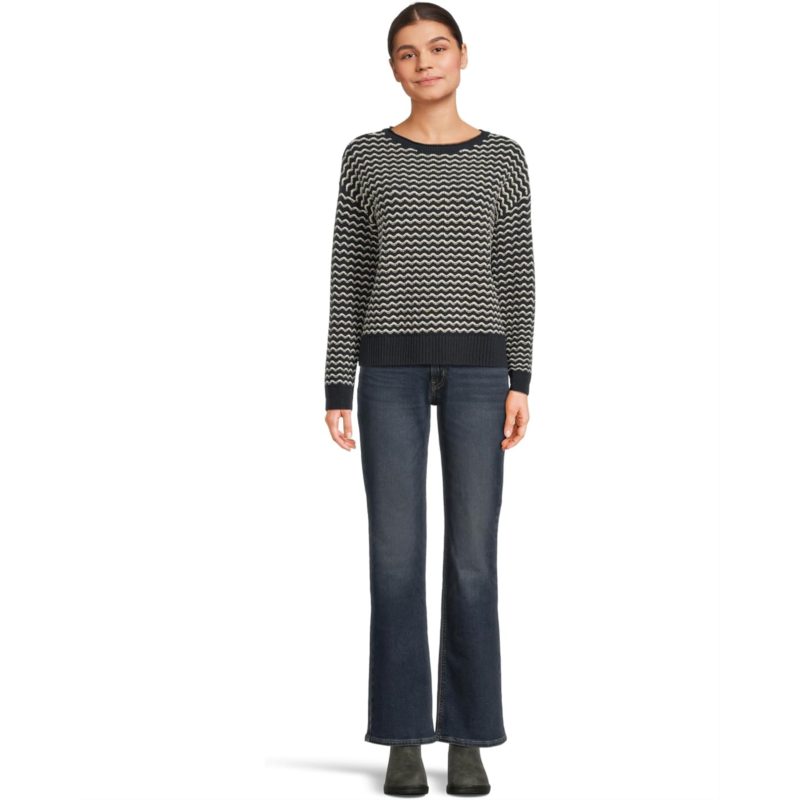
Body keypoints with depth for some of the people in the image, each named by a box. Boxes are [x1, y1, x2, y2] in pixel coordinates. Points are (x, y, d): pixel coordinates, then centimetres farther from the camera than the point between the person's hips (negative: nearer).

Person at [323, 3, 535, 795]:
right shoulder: (365, 157, 8)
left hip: (476, 367, 0)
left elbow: (516, 276, 8)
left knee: (472, 556, -2)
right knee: (397, 556, -4)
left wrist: (520, 383, -2)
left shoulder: (502, 158, 10)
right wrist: (337, 391, 0)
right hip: (391, 366, 0)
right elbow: (347, 278, 7)